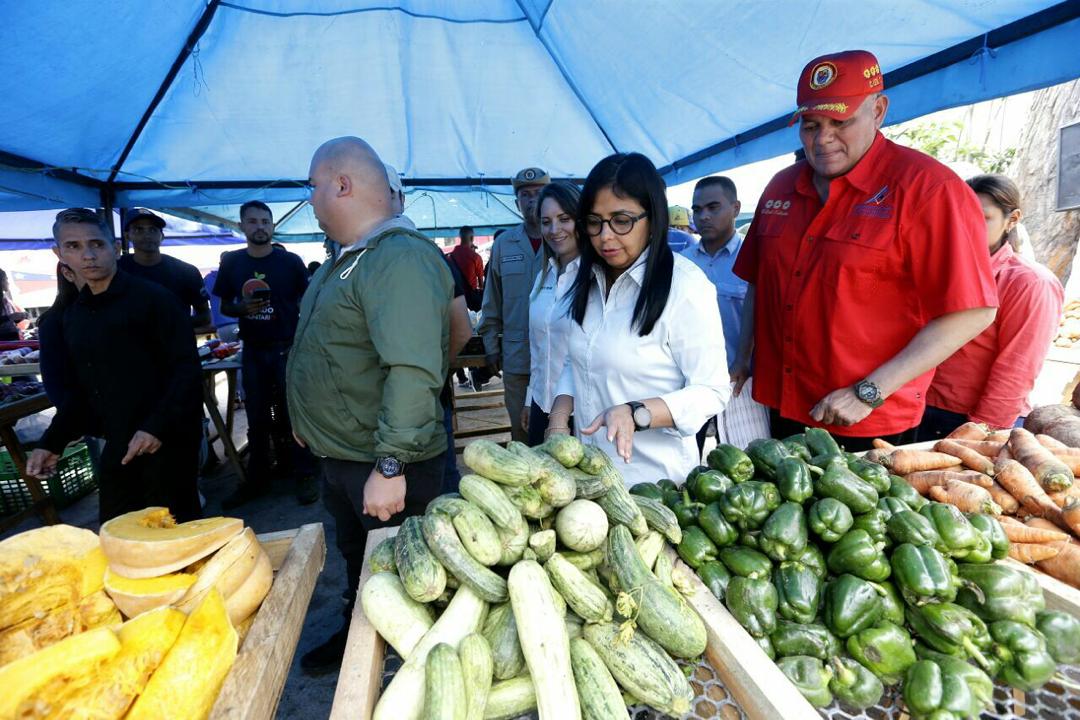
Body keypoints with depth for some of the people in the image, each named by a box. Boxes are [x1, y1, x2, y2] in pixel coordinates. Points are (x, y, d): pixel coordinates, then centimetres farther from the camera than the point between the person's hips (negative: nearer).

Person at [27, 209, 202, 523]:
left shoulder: (153, 298, -8)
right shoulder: (73, 314, 12)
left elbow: (187, 369, -13)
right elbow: (78, 388, 19)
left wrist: (158, 427, -21)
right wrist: (52, 442, 10)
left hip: (167, 439, -6)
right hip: (118, 445, 6)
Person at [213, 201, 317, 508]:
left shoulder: (291, 261, -1)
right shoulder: (231, 263, 6)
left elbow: (305, 304, 2)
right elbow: (224, 306, 12)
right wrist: (243, 308, -11)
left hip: (287, 348, -3)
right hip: (253, 351, 3)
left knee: (292, 415, 1)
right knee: (257, 419, 10)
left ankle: (304, 476, 12)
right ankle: (257, 479, 22)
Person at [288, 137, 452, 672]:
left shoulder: (401, 259, -24)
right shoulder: (349, 257, 11)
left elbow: (411, 371, -33)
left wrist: (389, 466, -33)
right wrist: (310, 422, 25)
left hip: (383, 468, -10)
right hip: (340, 457, 10)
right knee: (355, 560, 28)